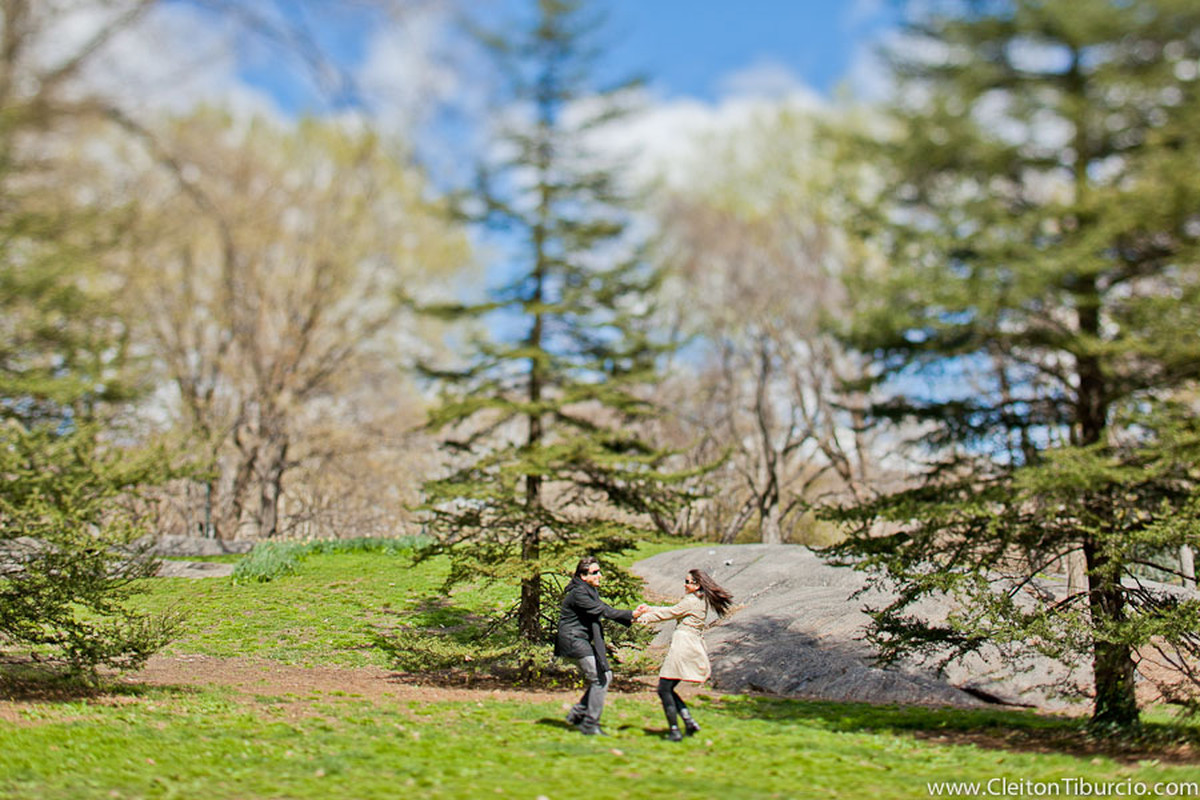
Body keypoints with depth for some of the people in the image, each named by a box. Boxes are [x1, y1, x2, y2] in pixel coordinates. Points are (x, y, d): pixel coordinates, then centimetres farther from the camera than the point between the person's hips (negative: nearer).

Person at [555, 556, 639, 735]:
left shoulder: (591, 590, 13)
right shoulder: (578, 592, -18)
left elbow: (605, 609, 14)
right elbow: (602, 611, -23)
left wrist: (630, 620, 1)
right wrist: (631, 614, -22)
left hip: (582, 640, 10)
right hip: (573, 640, -10)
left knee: (605, 676, 11)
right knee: (599, 679, -10)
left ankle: (577, 714, 18)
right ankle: (590, 725, -1)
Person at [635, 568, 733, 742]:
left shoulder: (691, 601, -12)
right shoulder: (702, 601, 16)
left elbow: (669, 613, -4)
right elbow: (673, 611, 22)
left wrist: (644, 617, 6)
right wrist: (648, 609, 19)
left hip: (683, 647, -9)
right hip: (694, 647, 9)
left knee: (664, 689, -3)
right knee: (668, 689, 14)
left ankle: (674, 731, -3)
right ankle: (689, 722, 6)